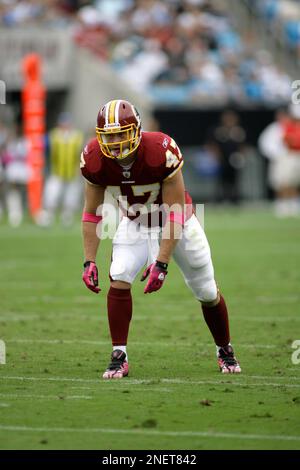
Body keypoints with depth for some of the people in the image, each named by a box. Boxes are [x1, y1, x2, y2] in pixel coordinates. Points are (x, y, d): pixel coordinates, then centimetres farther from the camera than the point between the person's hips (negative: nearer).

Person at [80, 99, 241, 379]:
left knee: (207, 293, 6)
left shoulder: (161, 152, -36)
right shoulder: (95, 160, -24)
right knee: (119, 279, -21)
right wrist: (89, 261, -16)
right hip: (135, 224, 2)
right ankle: (119, 357, -13)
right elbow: (92, 213, -10)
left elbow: (174, 213, -29)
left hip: (177, 223, -2)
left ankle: (225, 351, 30)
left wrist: (161, 263, -33)